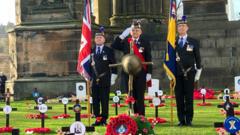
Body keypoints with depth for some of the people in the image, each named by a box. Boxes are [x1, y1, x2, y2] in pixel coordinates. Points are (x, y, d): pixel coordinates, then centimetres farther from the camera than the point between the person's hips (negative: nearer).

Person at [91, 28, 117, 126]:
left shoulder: (109, 51, 5)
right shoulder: (91, 51, 11)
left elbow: (113, 65, 3)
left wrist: (113, 78, -4)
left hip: (105, 80, -2)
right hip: (94, 80, 2)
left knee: (105, 101, -1)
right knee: (95, 100, 2)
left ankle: (104, 119, 4)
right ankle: (97, 119, 7)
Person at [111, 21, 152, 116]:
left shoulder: (145, 42, 6)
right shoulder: (125, 42, 11)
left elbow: (149, 59, 3)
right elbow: (114, 46, -2)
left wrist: (149, 73, -4)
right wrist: (122, 35, -6)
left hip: (141, 73, -2)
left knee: (140, 97, -2)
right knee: (131, 97, 6)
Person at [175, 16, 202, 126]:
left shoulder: (194, 42, 6)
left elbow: (198, 58, 7)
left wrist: (197, 74, 2)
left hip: (189, 74, -1)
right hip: (177, 74, 2)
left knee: (189, 98, -1)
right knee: (179, 98, 1)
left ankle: (189, 120, 4)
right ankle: (181, 120, 6)